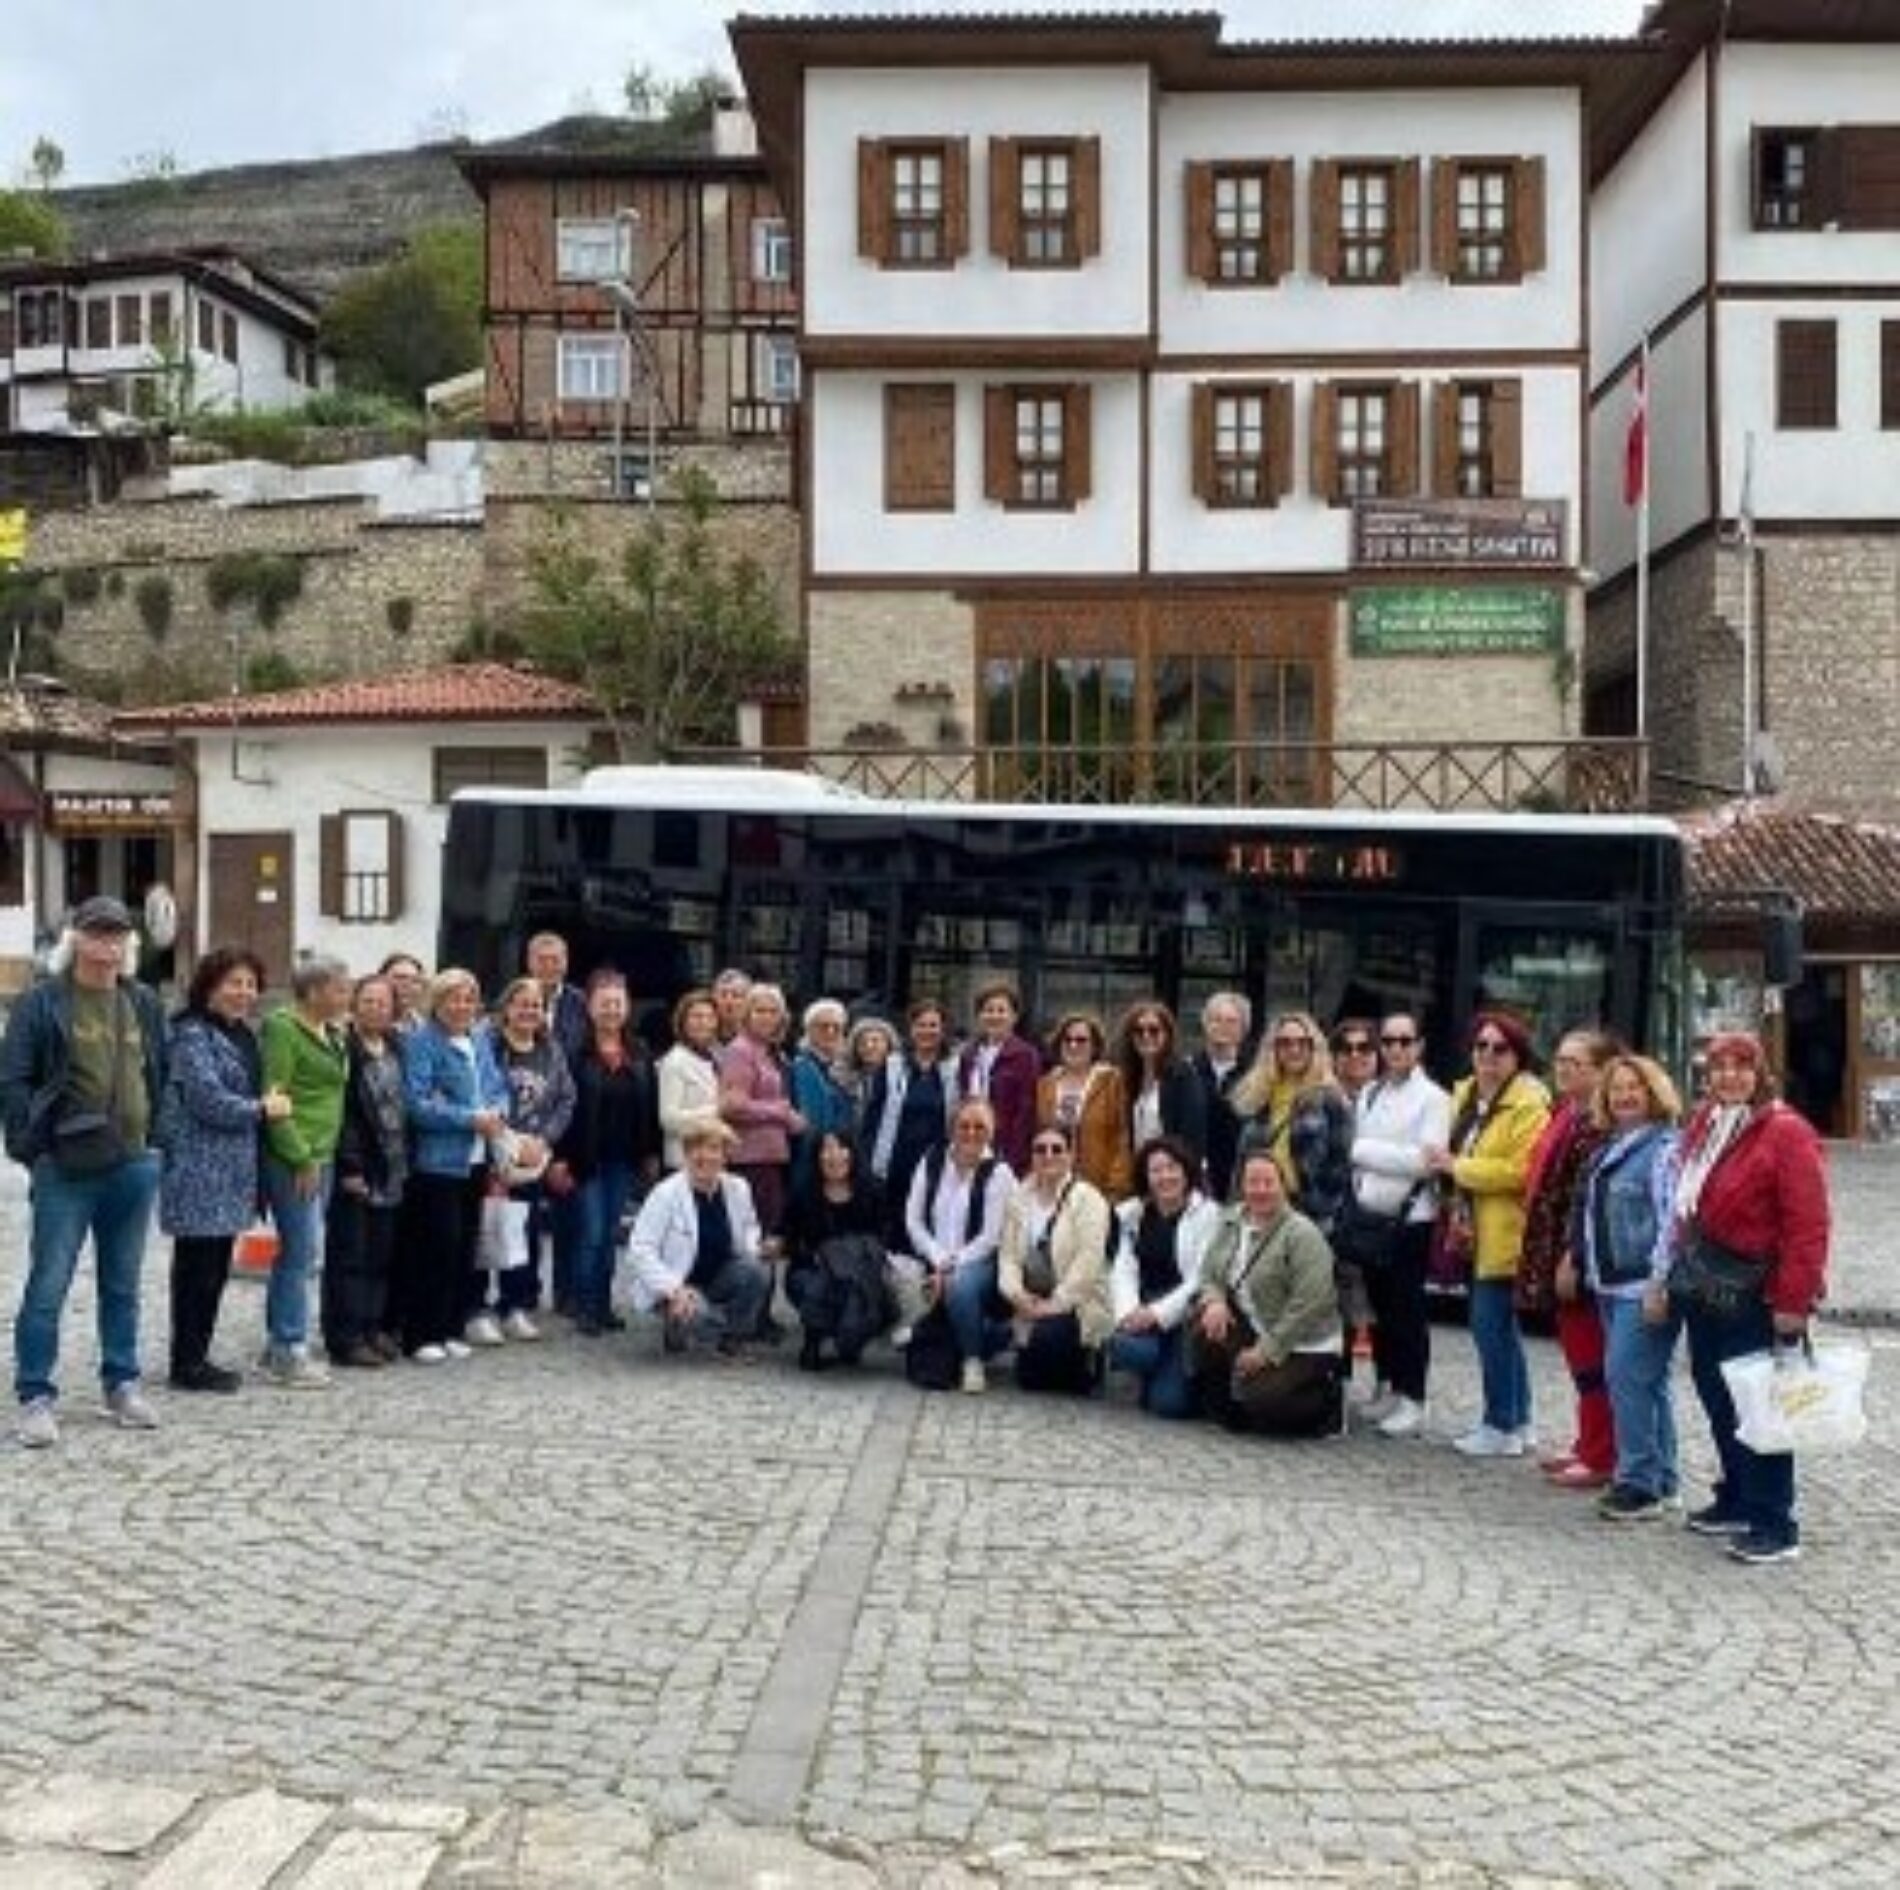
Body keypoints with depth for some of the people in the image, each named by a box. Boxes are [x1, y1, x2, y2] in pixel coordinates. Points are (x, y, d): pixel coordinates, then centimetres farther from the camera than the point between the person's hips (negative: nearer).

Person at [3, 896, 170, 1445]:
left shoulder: (145, 1004, 10)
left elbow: (164, 1075, 16)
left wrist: (160, 1141, 8)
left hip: (134, 1167, 5)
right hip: (65, 1170, -4)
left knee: (123, 1286, 14)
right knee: (47, 1287, -1)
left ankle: (122, 1385, 25)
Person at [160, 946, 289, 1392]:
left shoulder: (243, 1034, 16)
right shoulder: (193, 1034, -12)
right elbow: (207, 1099, -19)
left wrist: (270, 1099, 6)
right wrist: (263, 1109, -8)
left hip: (232, 1171, 9)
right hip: (199, 1168, -9)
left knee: (216, 1268, 12)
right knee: (198, 1267, -3)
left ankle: (197, 1358, 19)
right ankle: (187, 1364, 5)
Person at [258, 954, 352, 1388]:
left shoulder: (331, 1034, 16)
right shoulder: (282, 1029, -11)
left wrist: (324, 1156, 14)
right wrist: (301, 1158, -18)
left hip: (320, 1157, 9)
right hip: (292, 1160, -9)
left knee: (297, 1254, 12)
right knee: (301, 1253, -7)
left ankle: (276, 1348, 20)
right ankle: (290, 1352, -1)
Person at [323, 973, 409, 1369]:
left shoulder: (396, 1048, 14)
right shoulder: (345, 1048, -9)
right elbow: (340, 1113, -14)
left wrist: (404, 1161, 11)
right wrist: (350, 1166, -17)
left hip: (392, 1171, 7)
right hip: (357, 1171, -7)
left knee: (382, 1257, 10)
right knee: (350, 1255, -2)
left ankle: (376, 1329, 18)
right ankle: (346, 1337, 4)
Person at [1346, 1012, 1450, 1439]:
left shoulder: (1433, 1098, -5)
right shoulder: (1368, 1094, 13)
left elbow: (1426, 1159, -15)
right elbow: (1354, 1148, 11)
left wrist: (1364, 1150, -10)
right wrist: (1357, 1184, -6)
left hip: (1411, 1217, -5)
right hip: (1370, 1213, 5)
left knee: (1407, 1309, -2)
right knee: (1379, 1304, 12)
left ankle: (1411, 1399, 5)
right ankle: (1384, 1386, 23)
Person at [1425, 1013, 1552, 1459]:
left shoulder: (1528, 1105, -14)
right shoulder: (1465, 1095, 14)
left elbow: (1520, 1171, -23)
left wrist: (1456, 1166, -16)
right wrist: (1445, 1164, 8)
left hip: (1504, 1234, -9)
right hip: (1477, 1233, 9)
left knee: (1491, 1326, -7)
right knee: (1498, 1327, 15)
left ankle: (1501, 1426, 2)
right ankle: (1516, 1420, 26)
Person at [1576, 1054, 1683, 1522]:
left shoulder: (1664, 1148, -11)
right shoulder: (1606, 1148, 16)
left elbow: (1671, 1220, -17)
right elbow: (1589, 1215, 24)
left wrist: (1659, 1283, -21)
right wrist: (1578, 1259, 19)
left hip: (1644, 1286, -9)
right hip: (1610, 1284, 9)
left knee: (1628, 1377, -11)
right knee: (1647, 1382, 13)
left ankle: (1640, 1483, -4)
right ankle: (1662, 1481, 20)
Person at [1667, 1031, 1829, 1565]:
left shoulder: (1785, 1133, -12)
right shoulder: (1703, 1127, 13)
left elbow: (1807, 1225, -16)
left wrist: (1793, 1300, -19)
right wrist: (1682, 1269, 12)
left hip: (1754, 1296, -8)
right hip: (1704, 1291, 8)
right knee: (1717, 1400, 16)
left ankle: (1774, 1524, 5)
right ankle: (1737, 1500, 30)